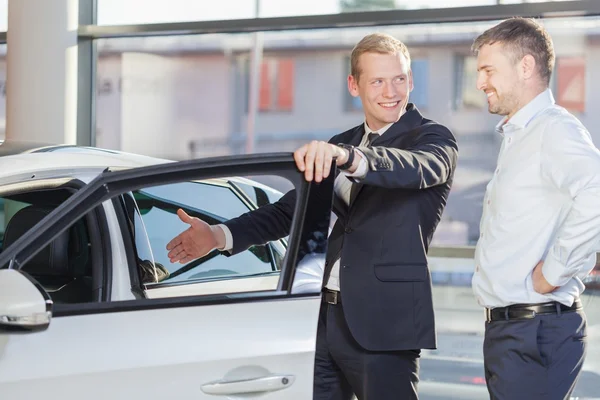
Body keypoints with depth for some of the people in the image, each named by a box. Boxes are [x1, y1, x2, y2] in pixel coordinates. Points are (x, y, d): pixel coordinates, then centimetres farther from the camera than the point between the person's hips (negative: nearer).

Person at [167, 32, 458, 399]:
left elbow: (418, 168, -25)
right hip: (327, 315, 6)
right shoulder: (341, 145, 18)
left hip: (383, 324, -6)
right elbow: (291, 209, 18)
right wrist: (220, 236, 5)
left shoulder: (433, 138, -2)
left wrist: (346, 156, -44)